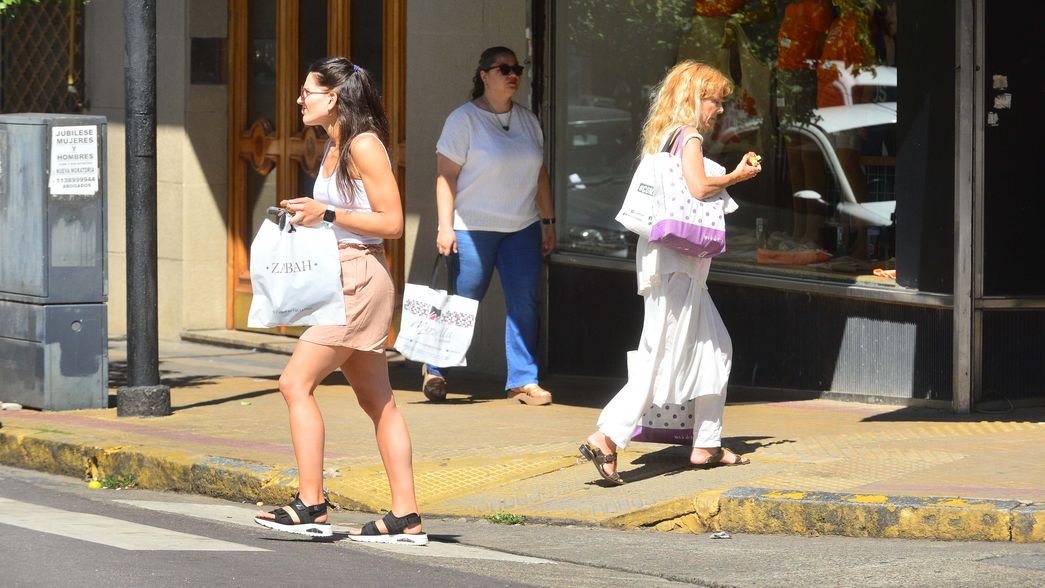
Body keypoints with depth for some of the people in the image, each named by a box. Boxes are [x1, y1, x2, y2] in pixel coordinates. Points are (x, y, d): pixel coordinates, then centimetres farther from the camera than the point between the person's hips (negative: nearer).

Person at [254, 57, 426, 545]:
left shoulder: (364, 146, -13)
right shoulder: (335, 147, 16)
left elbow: (392, 223, -16)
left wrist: (327, 214, -18)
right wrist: (306, 214, 12)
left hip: (360, 279, -10)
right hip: (340, 280, 10)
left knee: (297, 382, -12)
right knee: (376, 400, 8)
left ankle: (310, 506, -11)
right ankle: (405, 518, 8)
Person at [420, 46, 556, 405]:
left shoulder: (528, 121, 13)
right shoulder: (464, 119, -5)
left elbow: (539, 174, 18)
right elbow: (446, 175, -8)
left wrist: (548, 221, 13)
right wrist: (445, 226, -15)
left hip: (522, 228, 5)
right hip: (473, 228, -5)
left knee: (524, 305, -1)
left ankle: (523, 382, 4)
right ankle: (435, 369, 18)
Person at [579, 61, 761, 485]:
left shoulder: (664, 138, 17)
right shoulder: (688, 137, -9)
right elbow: (698, 187, -22)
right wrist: (736, 177, -6)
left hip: (679, 263, 10)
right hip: (675, 262, -10)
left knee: (715, 347, 16)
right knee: (664, 355, -13)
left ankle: (706, 444, 19)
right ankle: (607, 438, -20)